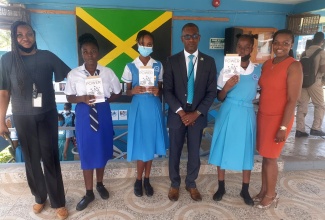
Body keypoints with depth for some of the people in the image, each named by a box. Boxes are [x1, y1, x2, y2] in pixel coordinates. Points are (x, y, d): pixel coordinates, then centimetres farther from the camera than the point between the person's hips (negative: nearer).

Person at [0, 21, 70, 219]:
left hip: (47, 116, -1)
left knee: (50, 158, 4)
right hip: (23, 119, 1)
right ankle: (40, 197, 34)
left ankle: (58, 202, 17)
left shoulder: (47, 56, -2)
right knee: (32, 159, 12)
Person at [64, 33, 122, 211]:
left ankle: (100, 184, 39)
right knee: (86, 154, 8)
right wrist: (82, 98, -17)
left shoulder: (107, 72, -5)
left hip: (103, 114, 1)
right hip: (83, 115, 0)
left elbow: (117, 92, 5)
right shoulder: (74, 74, -6)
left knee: (102, 151, 14)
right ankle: (89, 192, 26)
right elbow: (69, 97, 2)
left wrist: (104, 99, -10)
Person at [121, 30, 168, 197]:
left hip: (154, 108, 2)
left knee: (151, 144, 9)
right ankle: (139, 180, 25)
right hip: (138, 108, -1)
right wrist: (134, 90, -18)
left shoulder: (158, 66, 3)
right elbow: (127, 91, 4)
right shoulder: (130, 67, -1)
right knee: (140, 145, 3)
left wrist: (157, 91, -14)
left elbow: (161, 89, 8)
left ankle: (146, 179, 27)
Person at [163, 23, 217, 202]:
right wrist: (181, 112, -13)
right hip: (177, 114, 0)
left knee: (194, 152, 12)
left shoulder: (209, 62, 2)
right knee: (175, 152, 10)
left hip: (198, 115, 1)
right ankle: (174, 184, 32)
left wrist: (196, 113, -11)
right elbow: (167, 91, -4)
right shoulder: (172, 61, -1)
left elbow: (212, 92, -1)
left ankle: (191, 184, 33)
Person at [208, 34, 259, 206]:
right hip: (228, 114, -1)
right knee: (222, 149, 7)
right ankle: (221, 187, 26)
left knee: (246, 151, 8)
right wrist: (226, 88, -20)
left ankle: (245, 190, 28)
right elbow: (219, 98, -1)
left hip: (246, 114, 1)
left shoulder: (258, 72, 2)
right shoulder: (227, 70, -3)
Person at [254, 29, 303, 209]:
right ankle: (264, 190, 31)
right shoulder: (267, 64, 7)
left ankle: (271, 195, 25)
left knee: (270, 157, 4)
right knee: (265, 156, 15)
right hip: (263, 115, 6)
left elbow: (292, 100, -17)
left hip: (278, 118, -6)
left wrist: (283, 127, -19)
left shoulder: (293, 66, -14)